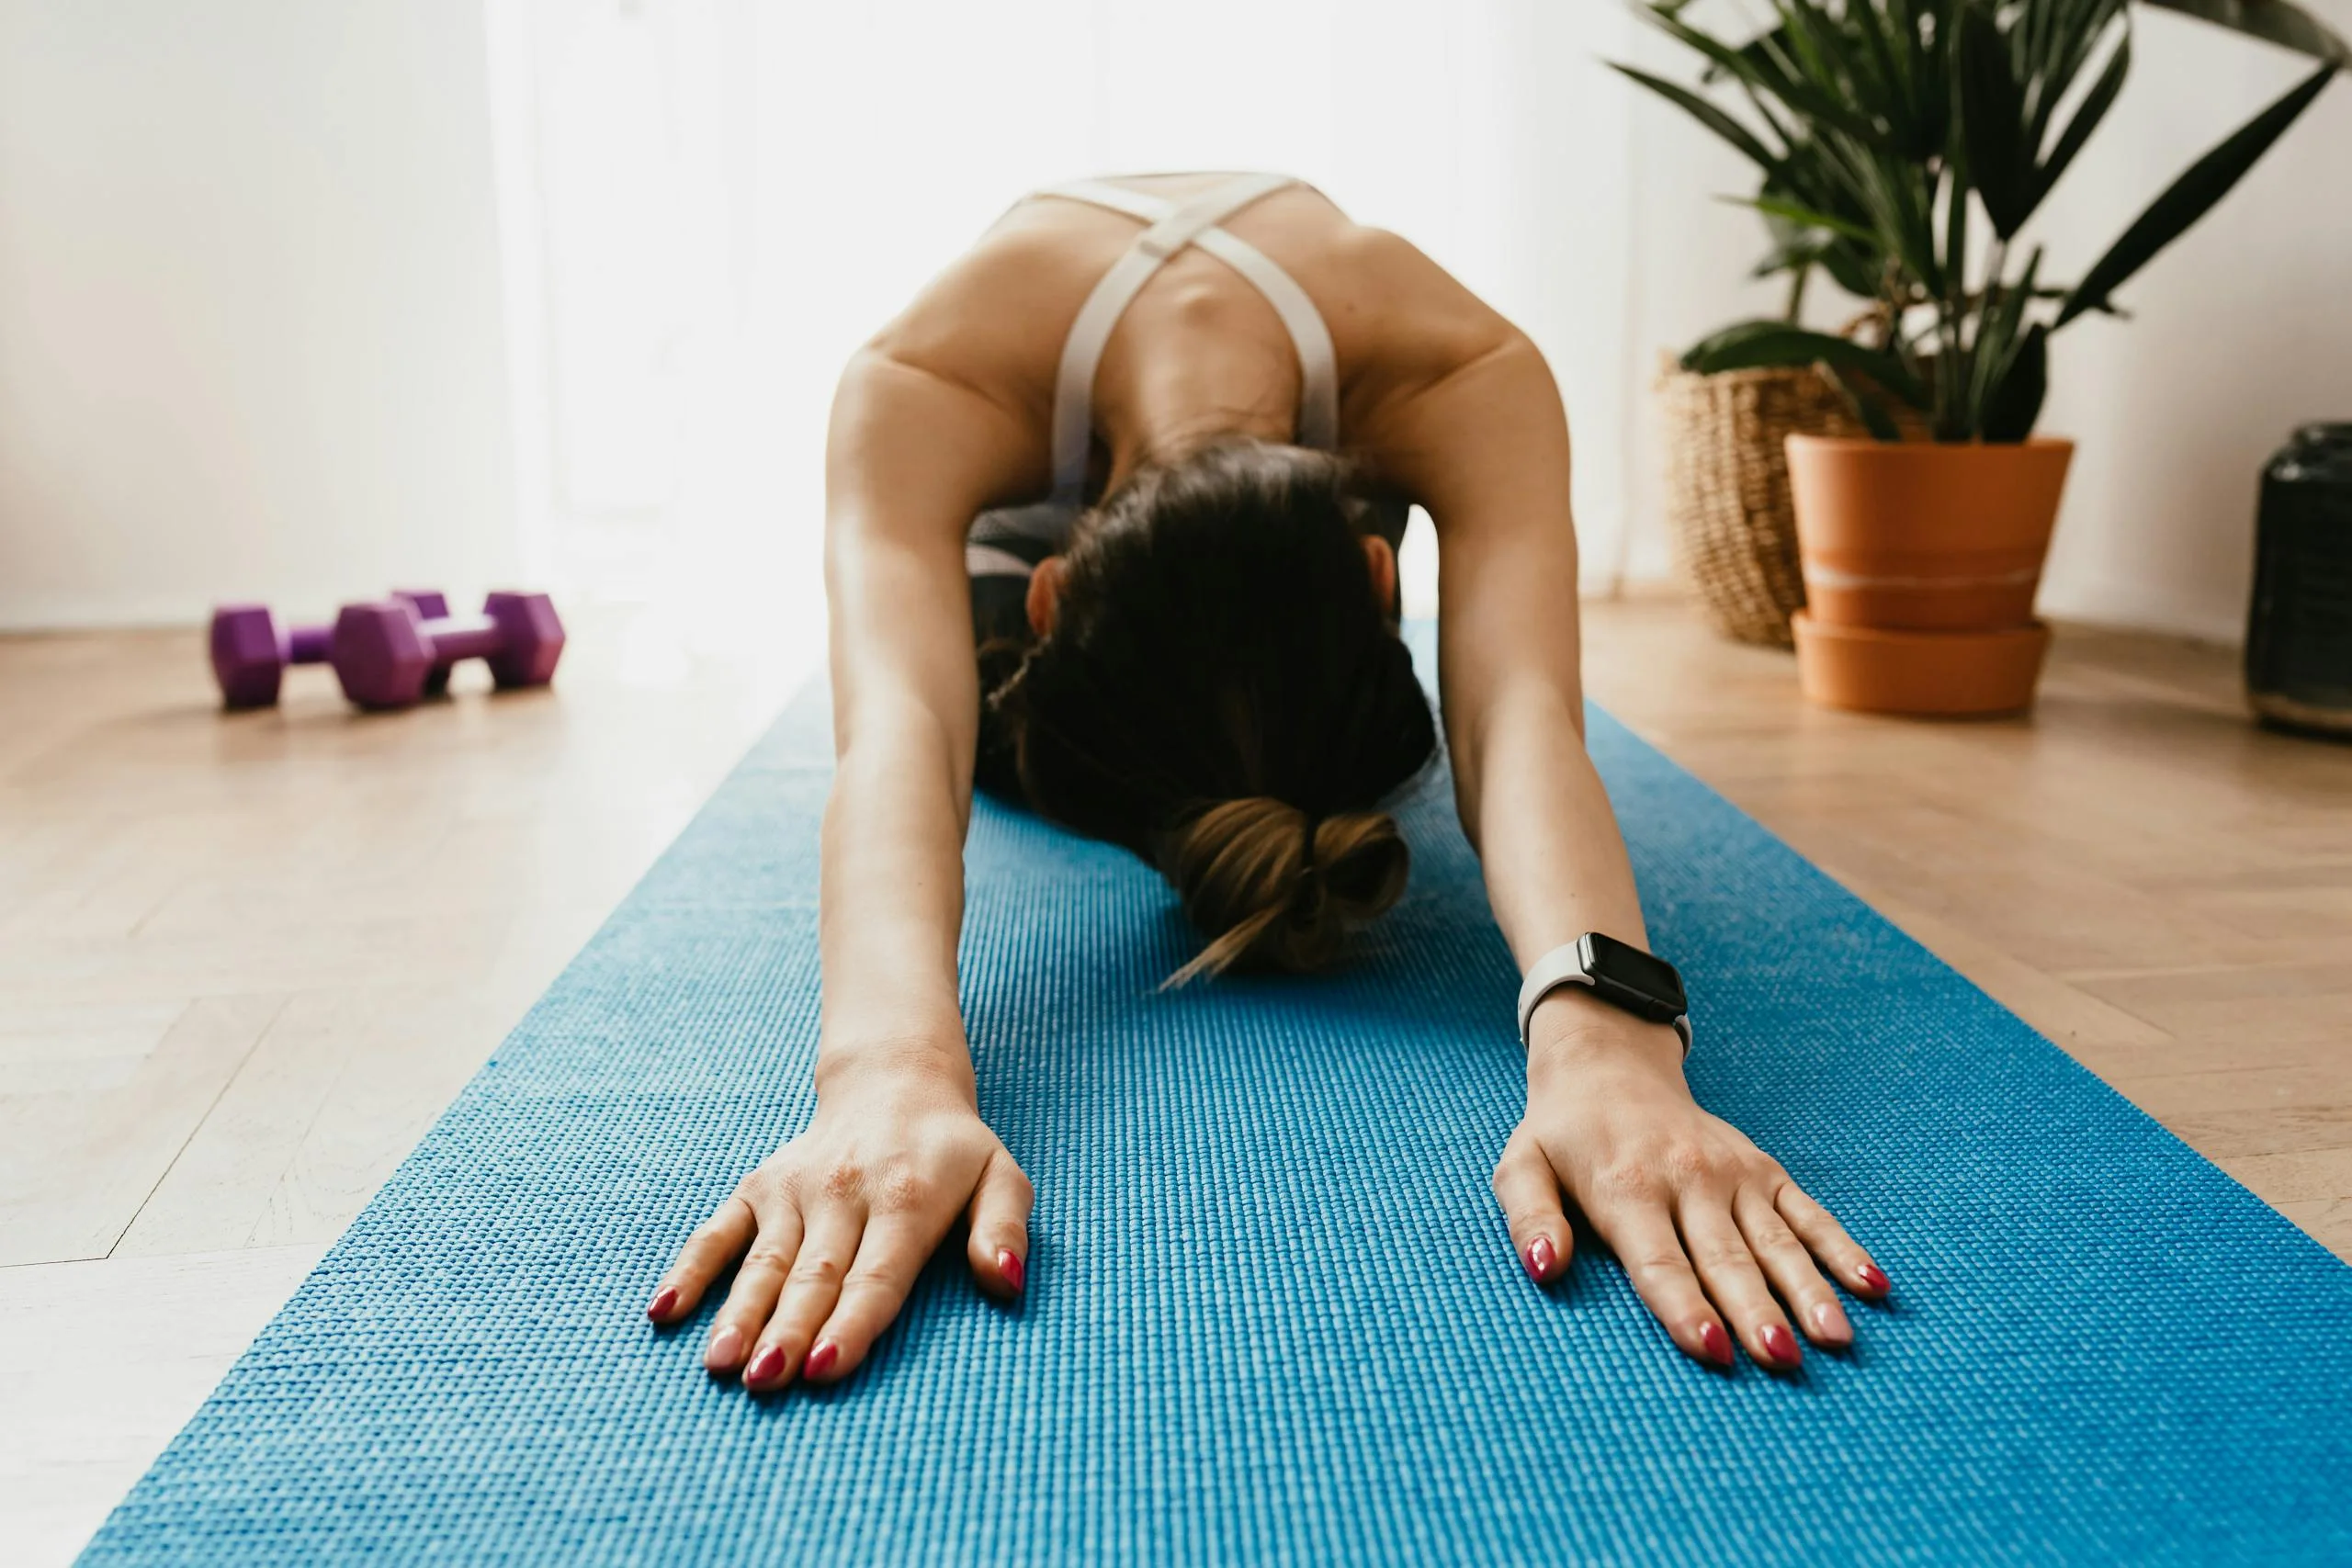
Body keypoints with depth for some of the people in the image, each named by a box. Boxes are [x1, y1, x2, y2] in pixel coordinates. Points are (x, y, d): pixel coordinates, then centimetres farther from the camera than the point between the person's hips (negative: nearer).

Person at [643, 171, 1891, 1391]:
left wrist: (1603, 1048, -79)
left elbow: (1522, 717, -60)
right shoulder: (918, 394, -48)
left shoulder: (1468, 379, -46)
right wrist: (890, 1069, -82)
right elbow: (900, 736, -63)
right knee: (998, 738, -14)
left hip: (1322, 465, 1)